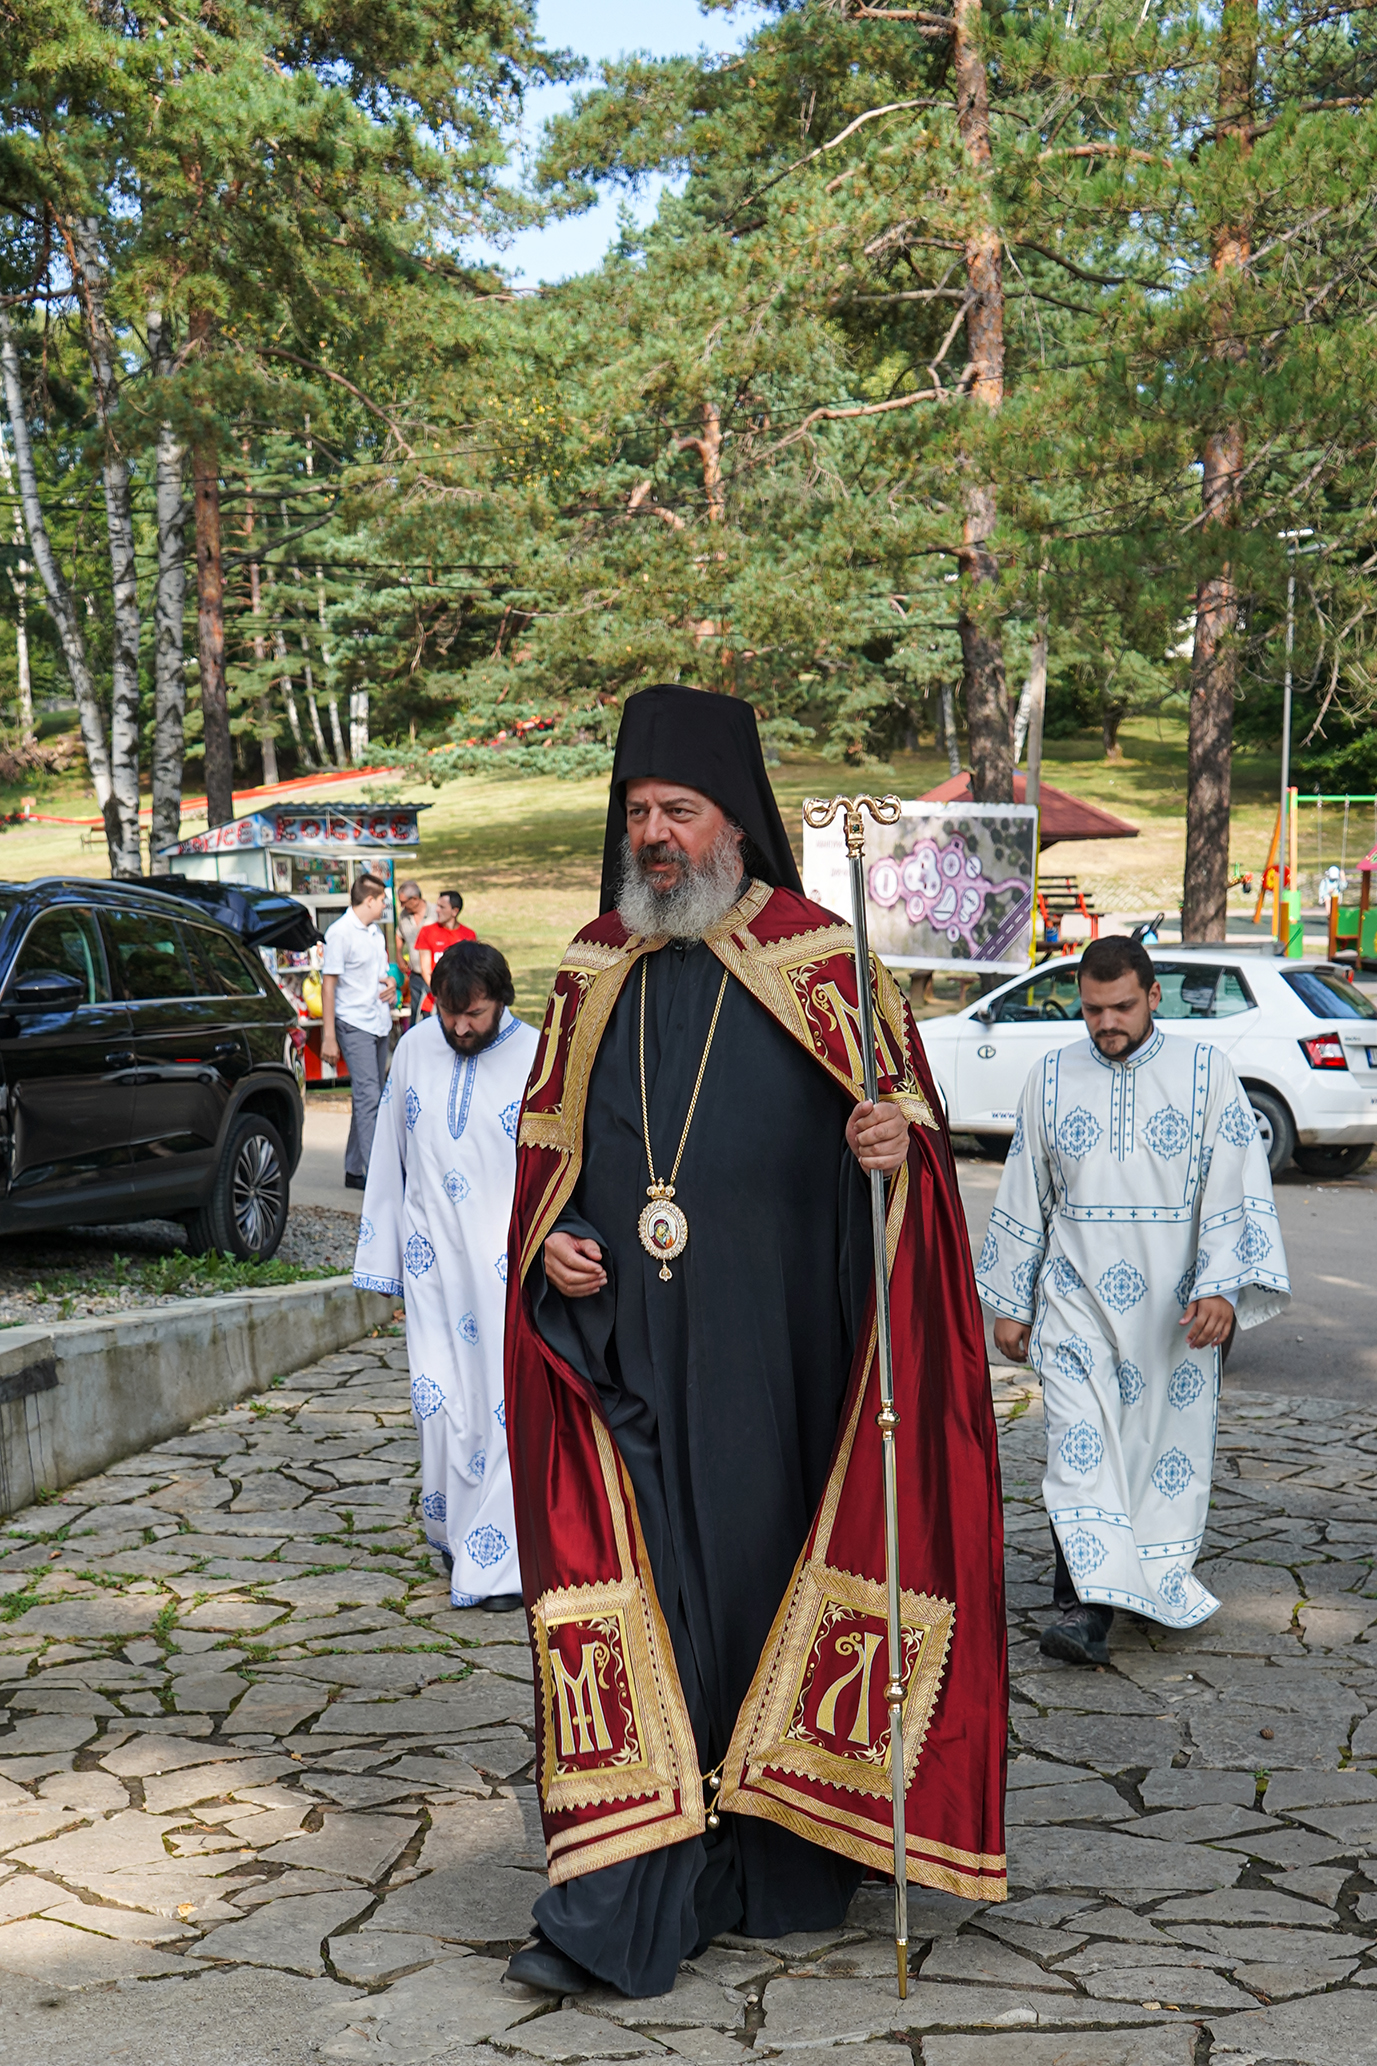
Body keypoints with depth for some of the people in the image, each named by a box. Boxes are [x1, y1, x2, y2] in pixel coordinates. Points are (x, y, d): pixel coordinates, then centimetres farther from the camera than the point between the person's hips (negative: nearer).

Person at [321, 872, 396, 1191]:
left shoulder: (376, 931, 14)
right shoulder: (340, 932, -10)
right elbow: (328, 985, -11)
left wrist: (390, 983, 2)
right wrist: (328, 1036, -14)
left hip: (380, 1025, 8)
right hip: (354, 1025, -8)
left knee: (371, 1098, 10)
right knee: (368, 1097, -13)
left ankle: (354, 1170, 18)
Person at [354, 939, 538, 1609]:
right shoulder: (413, 1049, 4)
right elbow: (389, 1161, 11)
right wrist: (382, 1267, 10)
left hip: (510, 1264, -3)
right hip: (433, 1260, 3)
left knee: (505, 1406, -4)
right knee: (437, 1403, 2)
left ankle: (500, 1563, 3)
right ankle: (453, 1530, 24)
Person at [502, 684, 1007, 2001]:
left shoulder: (819, 964, -1)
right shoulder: (593, 974, 10)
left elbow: (907, 1119, -1)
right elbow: (546, 1151, 18)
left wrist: (897, 1142, -24)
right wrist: (550, 1243, 0)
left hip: (768, 1359, -2)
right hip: (624, 1353, 3)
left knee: (769, 1582, 6)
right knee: (625, 1593, -2)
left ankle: (774, 1863, 24)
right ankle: (619, 1911, 2)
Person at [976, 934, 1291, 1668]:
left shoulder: (1206, 1071, 0)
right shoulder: (1050, 1079, 6)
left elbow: (1238, 1187, -4)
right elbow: (1022, 1197, 12)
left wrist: (1223, 1287, -16)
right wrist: (1009, 1303, 11)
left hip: (1175, 1306, -1)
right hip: (1076, 1297, 1)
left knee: (1168, 1443, 6)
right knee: (1080, 1442, -12)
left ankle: (1163, 1584, 24)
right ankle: (1085, 1604, -16)